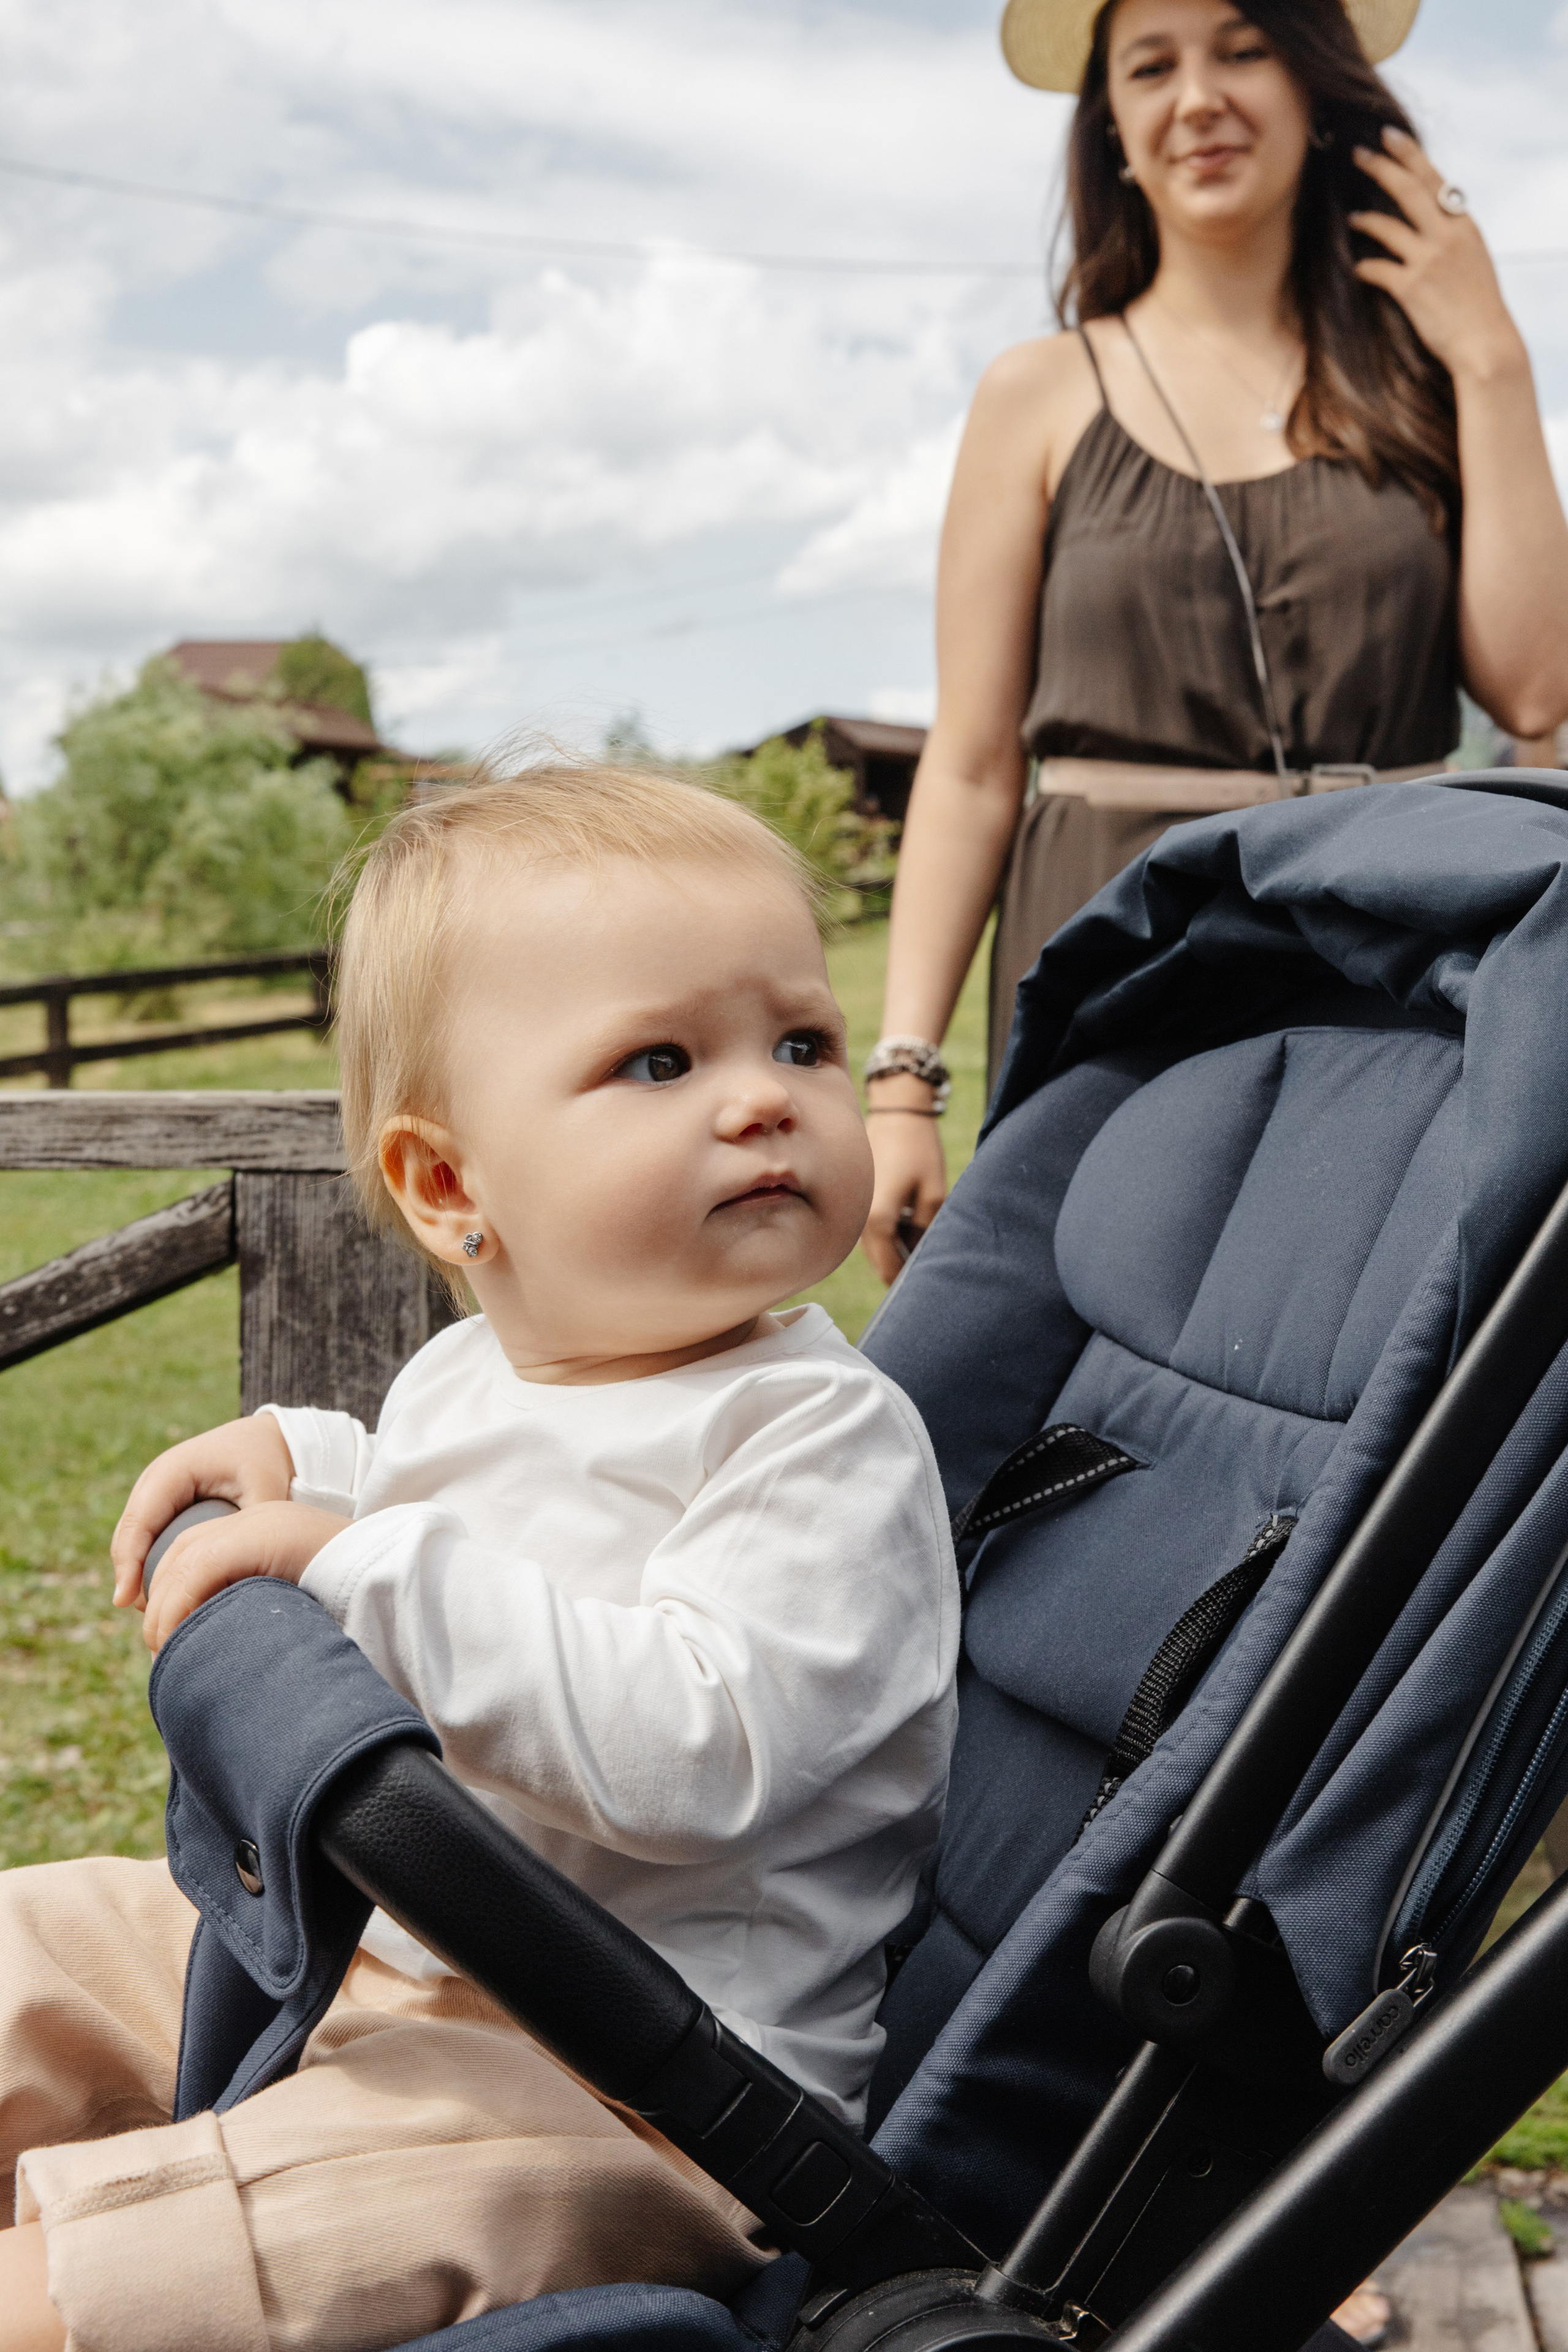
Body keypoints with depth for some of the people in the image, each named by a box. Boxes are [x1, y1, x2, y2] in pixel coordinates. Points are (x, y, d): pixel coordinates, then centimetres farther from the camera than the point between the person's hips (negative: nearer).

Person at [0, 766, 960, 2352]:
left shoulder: (827, 1439, -19)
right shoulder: (466, 1379, 6)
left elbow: (690, 1751, -34)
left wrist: (370, 1569, -31)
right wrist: (305, 1465, 7)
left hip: (637, 2093, -9)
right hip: (364, 1950, 9)